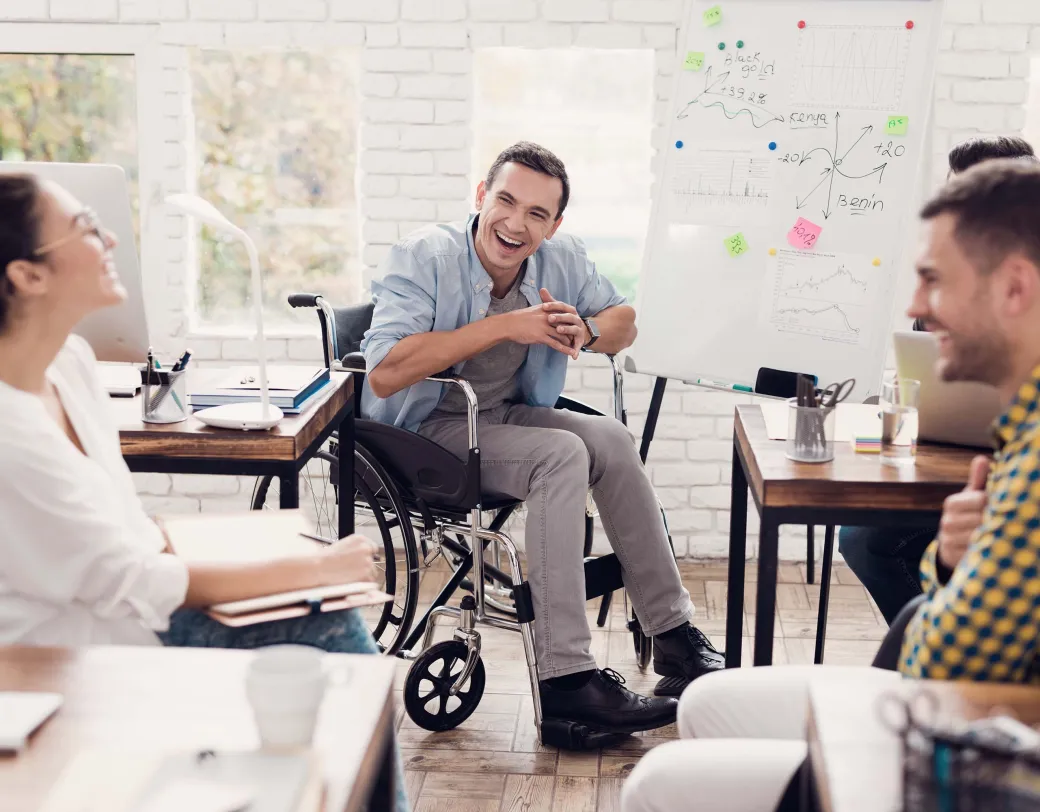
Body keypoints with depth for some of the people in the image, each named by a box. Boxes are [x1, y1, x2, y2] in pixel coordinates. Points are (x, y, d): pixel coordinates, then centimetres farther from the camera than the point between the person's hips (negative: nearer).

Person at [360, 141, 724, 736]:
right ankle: (566, 678, -29)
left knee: (611, 439, -18)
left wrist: (584, 330, -14)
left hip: (505, 417, 6)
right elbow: (384, 373, -30)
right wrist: (505, 327, -30)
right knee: (563, 455, -27)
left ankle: (673, 632, -6)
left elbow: (624, 323, 12)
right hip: (422, 432, -6)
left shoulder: (562, 260, -2)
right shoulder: (426, 257, -19)